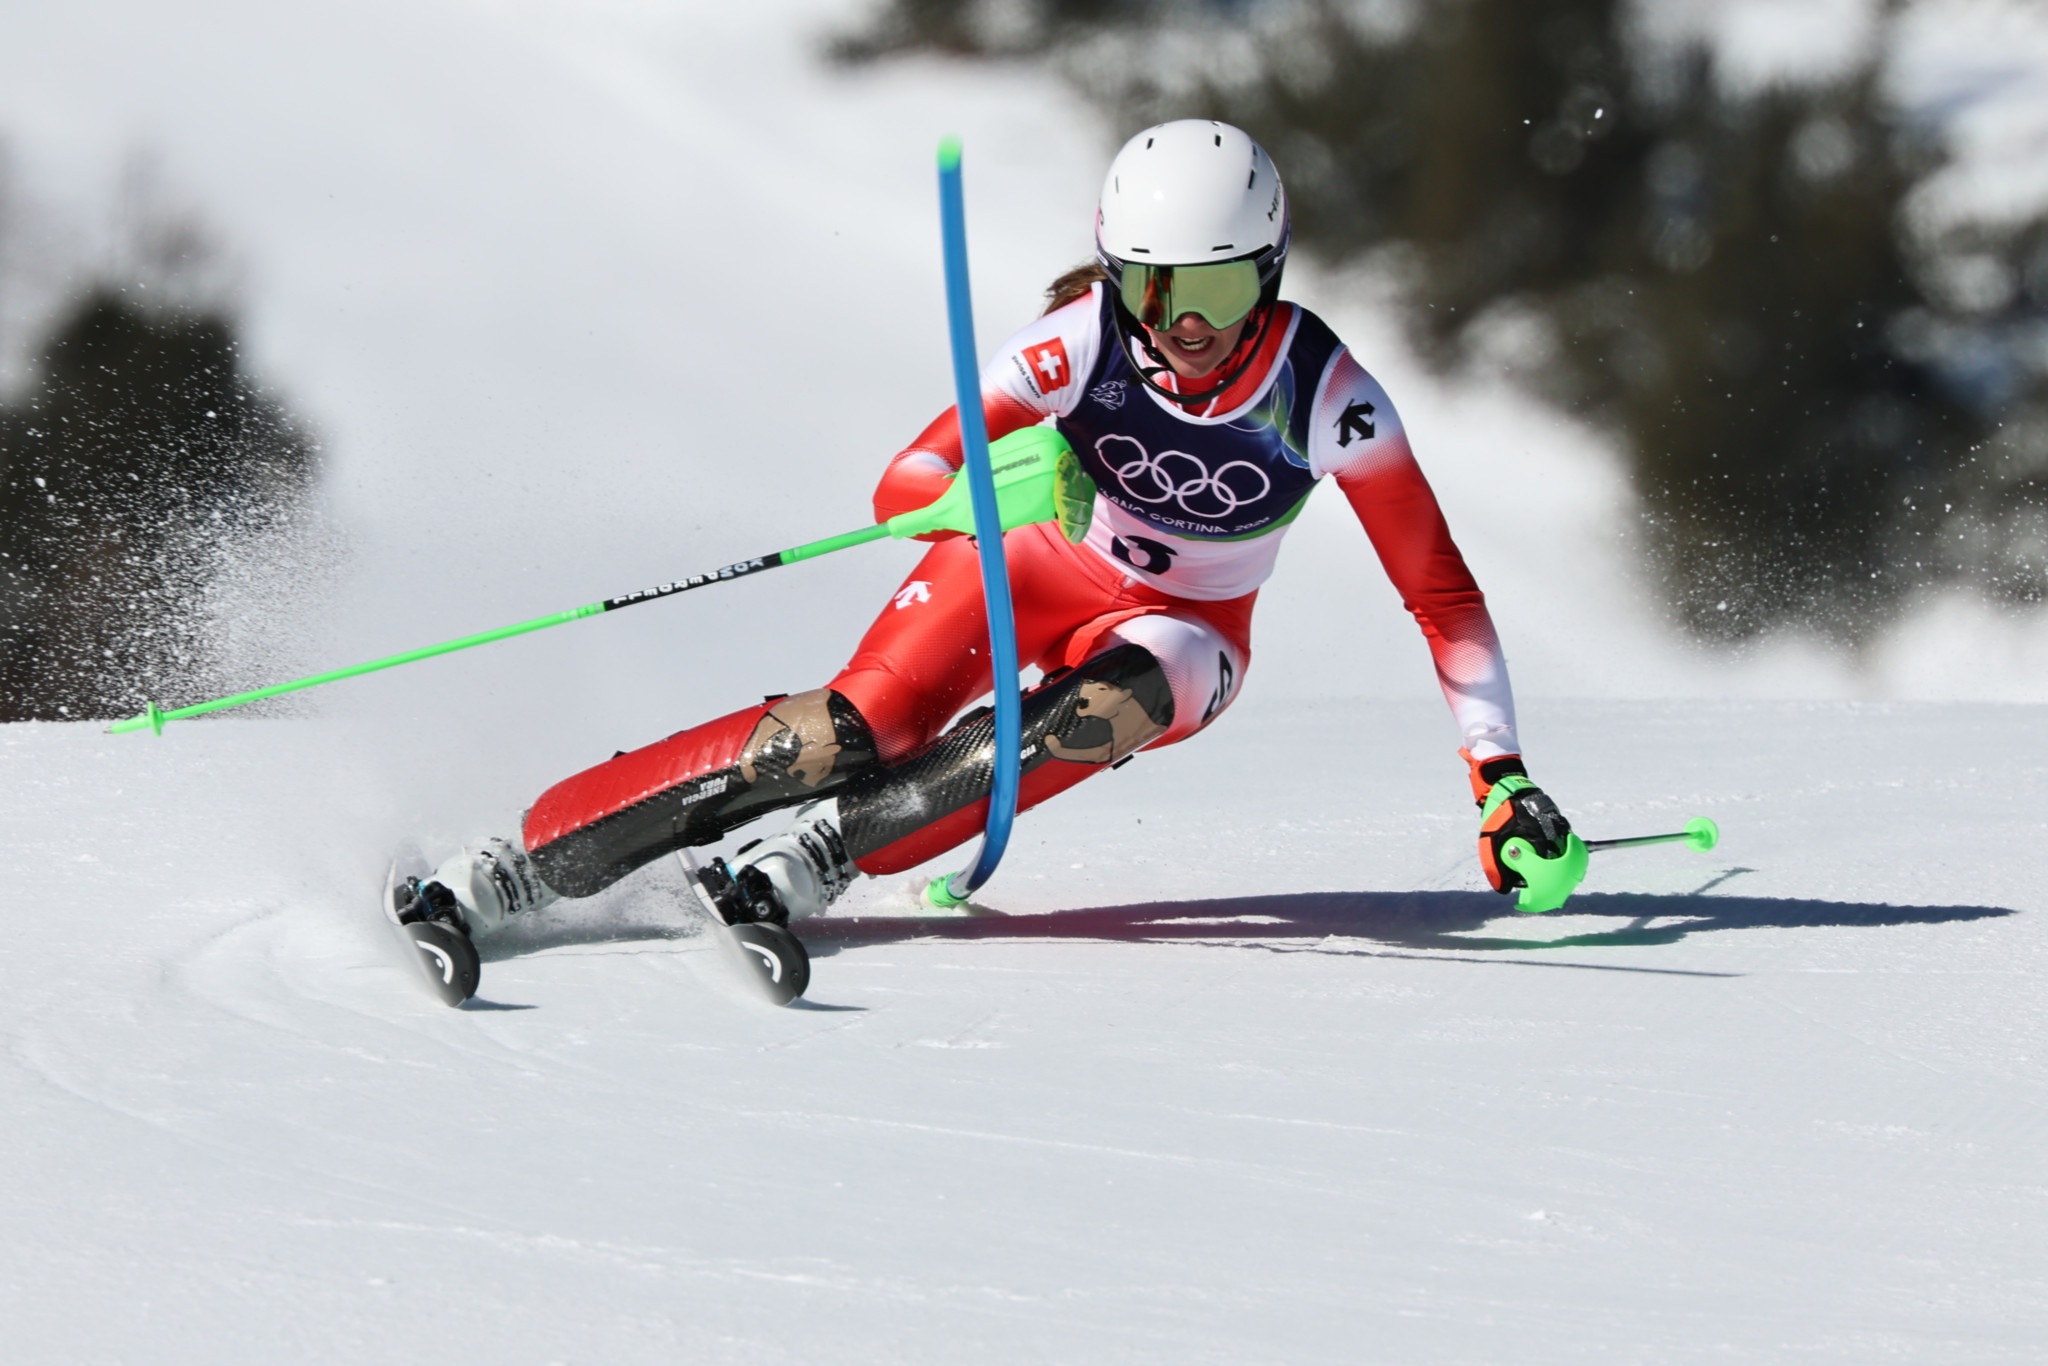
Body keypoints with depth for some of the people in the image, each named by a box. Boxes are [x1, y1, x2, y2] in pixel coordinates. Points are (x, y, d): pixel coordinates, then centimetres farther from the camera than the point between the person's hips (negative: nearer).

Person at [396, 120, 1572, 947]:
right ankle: (516, 868, -31)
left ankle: (814, 859, -37)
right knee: (857, 727, -27)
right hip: (1035, 567, -1)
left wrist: (1504, 776, -21)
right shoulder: (1087, 340, -26)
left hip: (1181, 632, 1)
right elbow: (902, 487, -32)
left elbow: (1441, 591, -16)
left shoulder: (1325, 394, -24)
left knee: (1096, 717, -36)